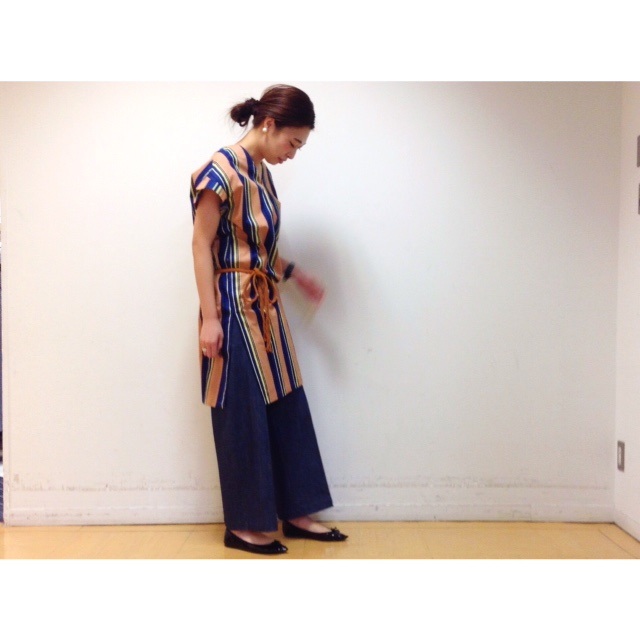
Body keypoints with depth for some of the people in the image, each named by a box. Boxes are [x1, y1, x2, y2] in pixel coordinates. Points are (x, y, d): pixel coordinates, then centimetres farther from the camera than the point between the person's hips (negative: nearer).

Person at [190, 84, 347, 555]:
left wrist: (295, 274, 18)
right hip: (234, 308, -9)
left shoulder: (261, 172, 10)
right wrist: (210, 318, -18)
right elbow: (201, 246, -16)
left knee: (287, 407, 12)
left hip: (266, 306, 9)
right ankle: (244, 525, 16)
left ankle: (295, 512, 24)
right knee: (243, 416, 1)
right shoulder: (222, 171, -15)